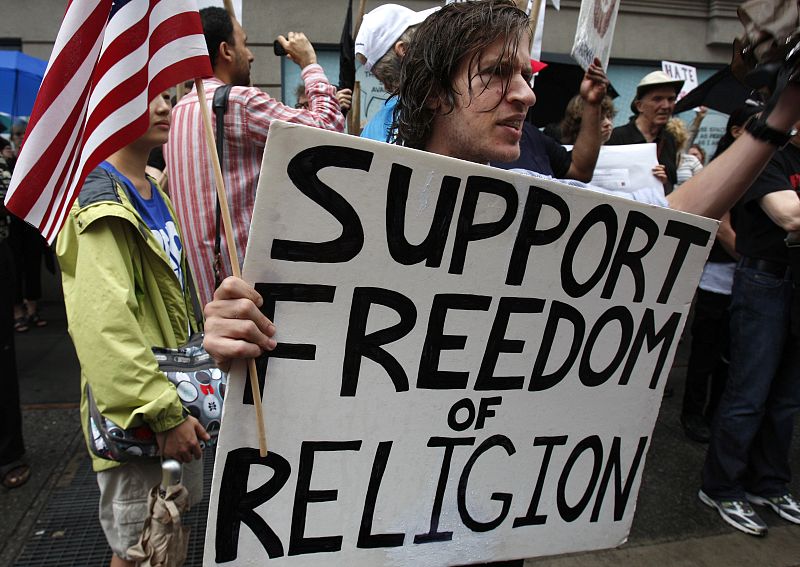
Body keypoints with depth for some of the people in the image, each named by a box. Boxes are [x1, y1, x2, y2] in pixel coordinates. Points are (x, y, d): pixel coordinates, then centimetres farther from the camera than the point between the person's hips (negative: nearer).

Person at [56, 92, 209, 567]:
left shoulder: (160, 193, 10)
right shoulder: (99, 203, -18)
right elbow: (106, 327, -27)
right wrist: (164, 413, -26)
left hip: (178, 396, 8)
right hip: (138, 412, -8)